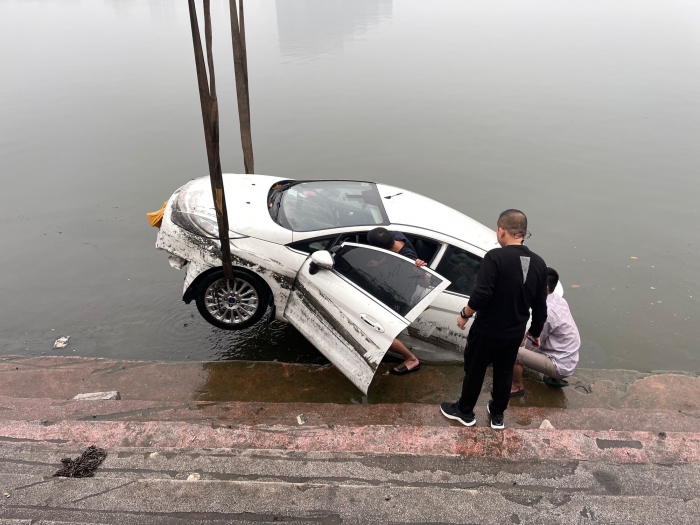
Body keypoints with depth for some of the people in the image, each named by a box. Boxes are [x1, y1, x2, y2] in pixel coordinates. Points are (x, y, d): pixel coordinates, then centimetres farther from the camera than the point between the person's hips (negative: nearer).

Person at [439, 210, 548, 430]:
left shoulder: (495, 257, -24)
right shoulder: (539, 263, -3)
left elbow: (481, 295, -27)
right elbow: (540, 306, 4)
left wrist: (465, 314, -9)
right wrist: (535, 331, 19)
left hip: (487, 330, -5)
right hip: (515, 332, 6)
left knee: (474, 370, 15)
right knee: (504, 373, 23)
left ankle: (464, 411, 34)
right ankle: (497, 415, 39)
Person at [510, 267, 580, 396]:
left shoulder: (546, 313, -26)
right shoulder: (558, 300, -2)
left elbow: (533, 345, -12)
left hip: (560, 366, -9)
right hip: (568, 360, 9)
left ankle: (517, 387, 7)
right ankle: (555, 377, 25)